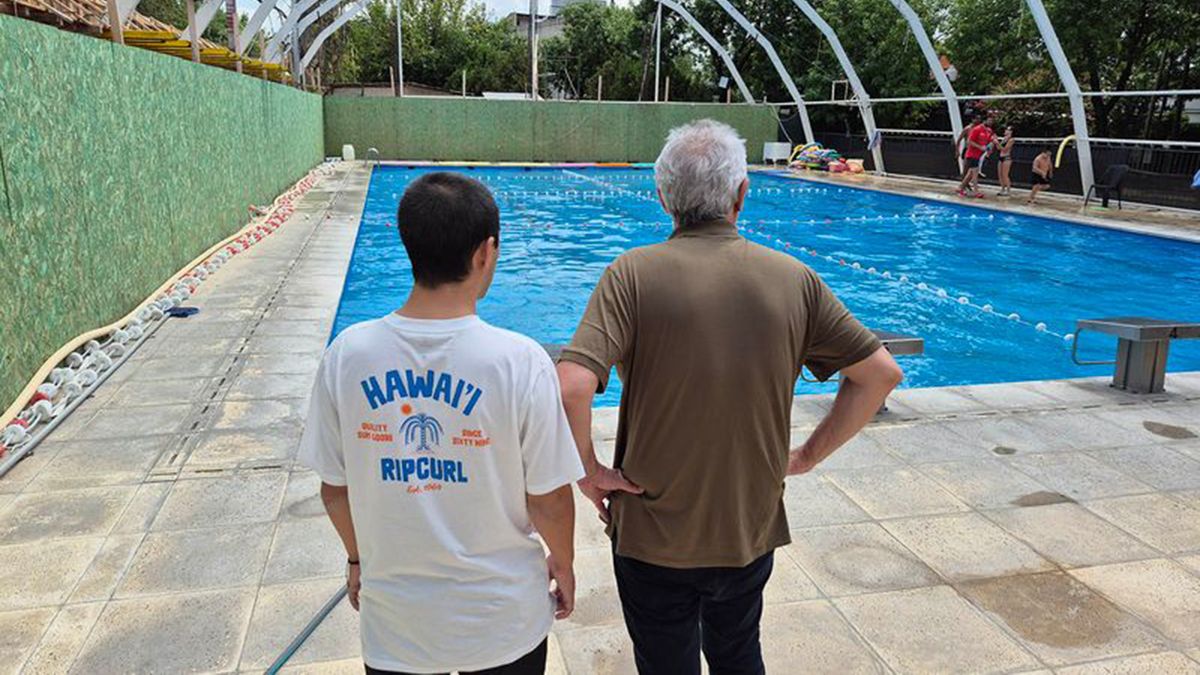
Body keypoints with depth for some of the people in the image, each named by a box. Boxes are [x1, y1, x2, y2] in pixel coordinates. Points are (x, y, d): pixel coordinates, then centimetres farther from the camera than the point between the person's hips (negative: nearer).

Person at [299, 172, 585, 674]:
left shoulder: (347, 354, -14)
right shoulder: (520, 360, -22)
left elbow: (334, 489, -3)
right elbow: (549, 499, -13)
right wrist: (563, 564, 7)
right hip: (504, 622, -1)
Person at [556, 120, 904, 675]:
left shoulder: (633, 274, -17)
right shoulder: (794, 279, -7)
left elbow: (571, 388, -28)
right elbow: (880, 373, -2)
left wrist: (590, 471, -11)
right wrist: (808, 456, 4)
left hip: (654, 538, -3)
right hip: (753, 530, 3)